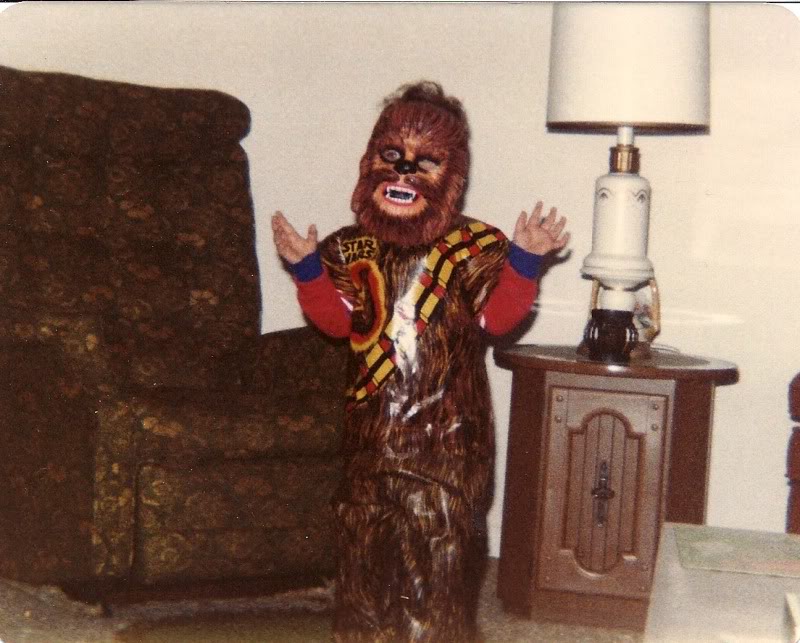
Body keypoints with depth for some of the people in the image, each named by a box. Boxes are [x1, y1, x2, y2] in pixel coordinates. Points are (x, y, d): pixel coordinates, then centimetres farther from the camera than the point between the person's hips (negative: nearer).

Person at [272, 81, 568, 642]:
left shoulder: (475, 246, -4)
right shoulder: (353, 248, 4)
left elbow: (497, 314, -11)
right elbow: (338, 318, 0)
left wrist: (524, 260, -23)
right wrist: (308, 267, -11)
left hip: (448, 427, -3)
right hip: (373, 421, 3)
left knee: (442, 532, 1)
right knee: (366, 527, 12)